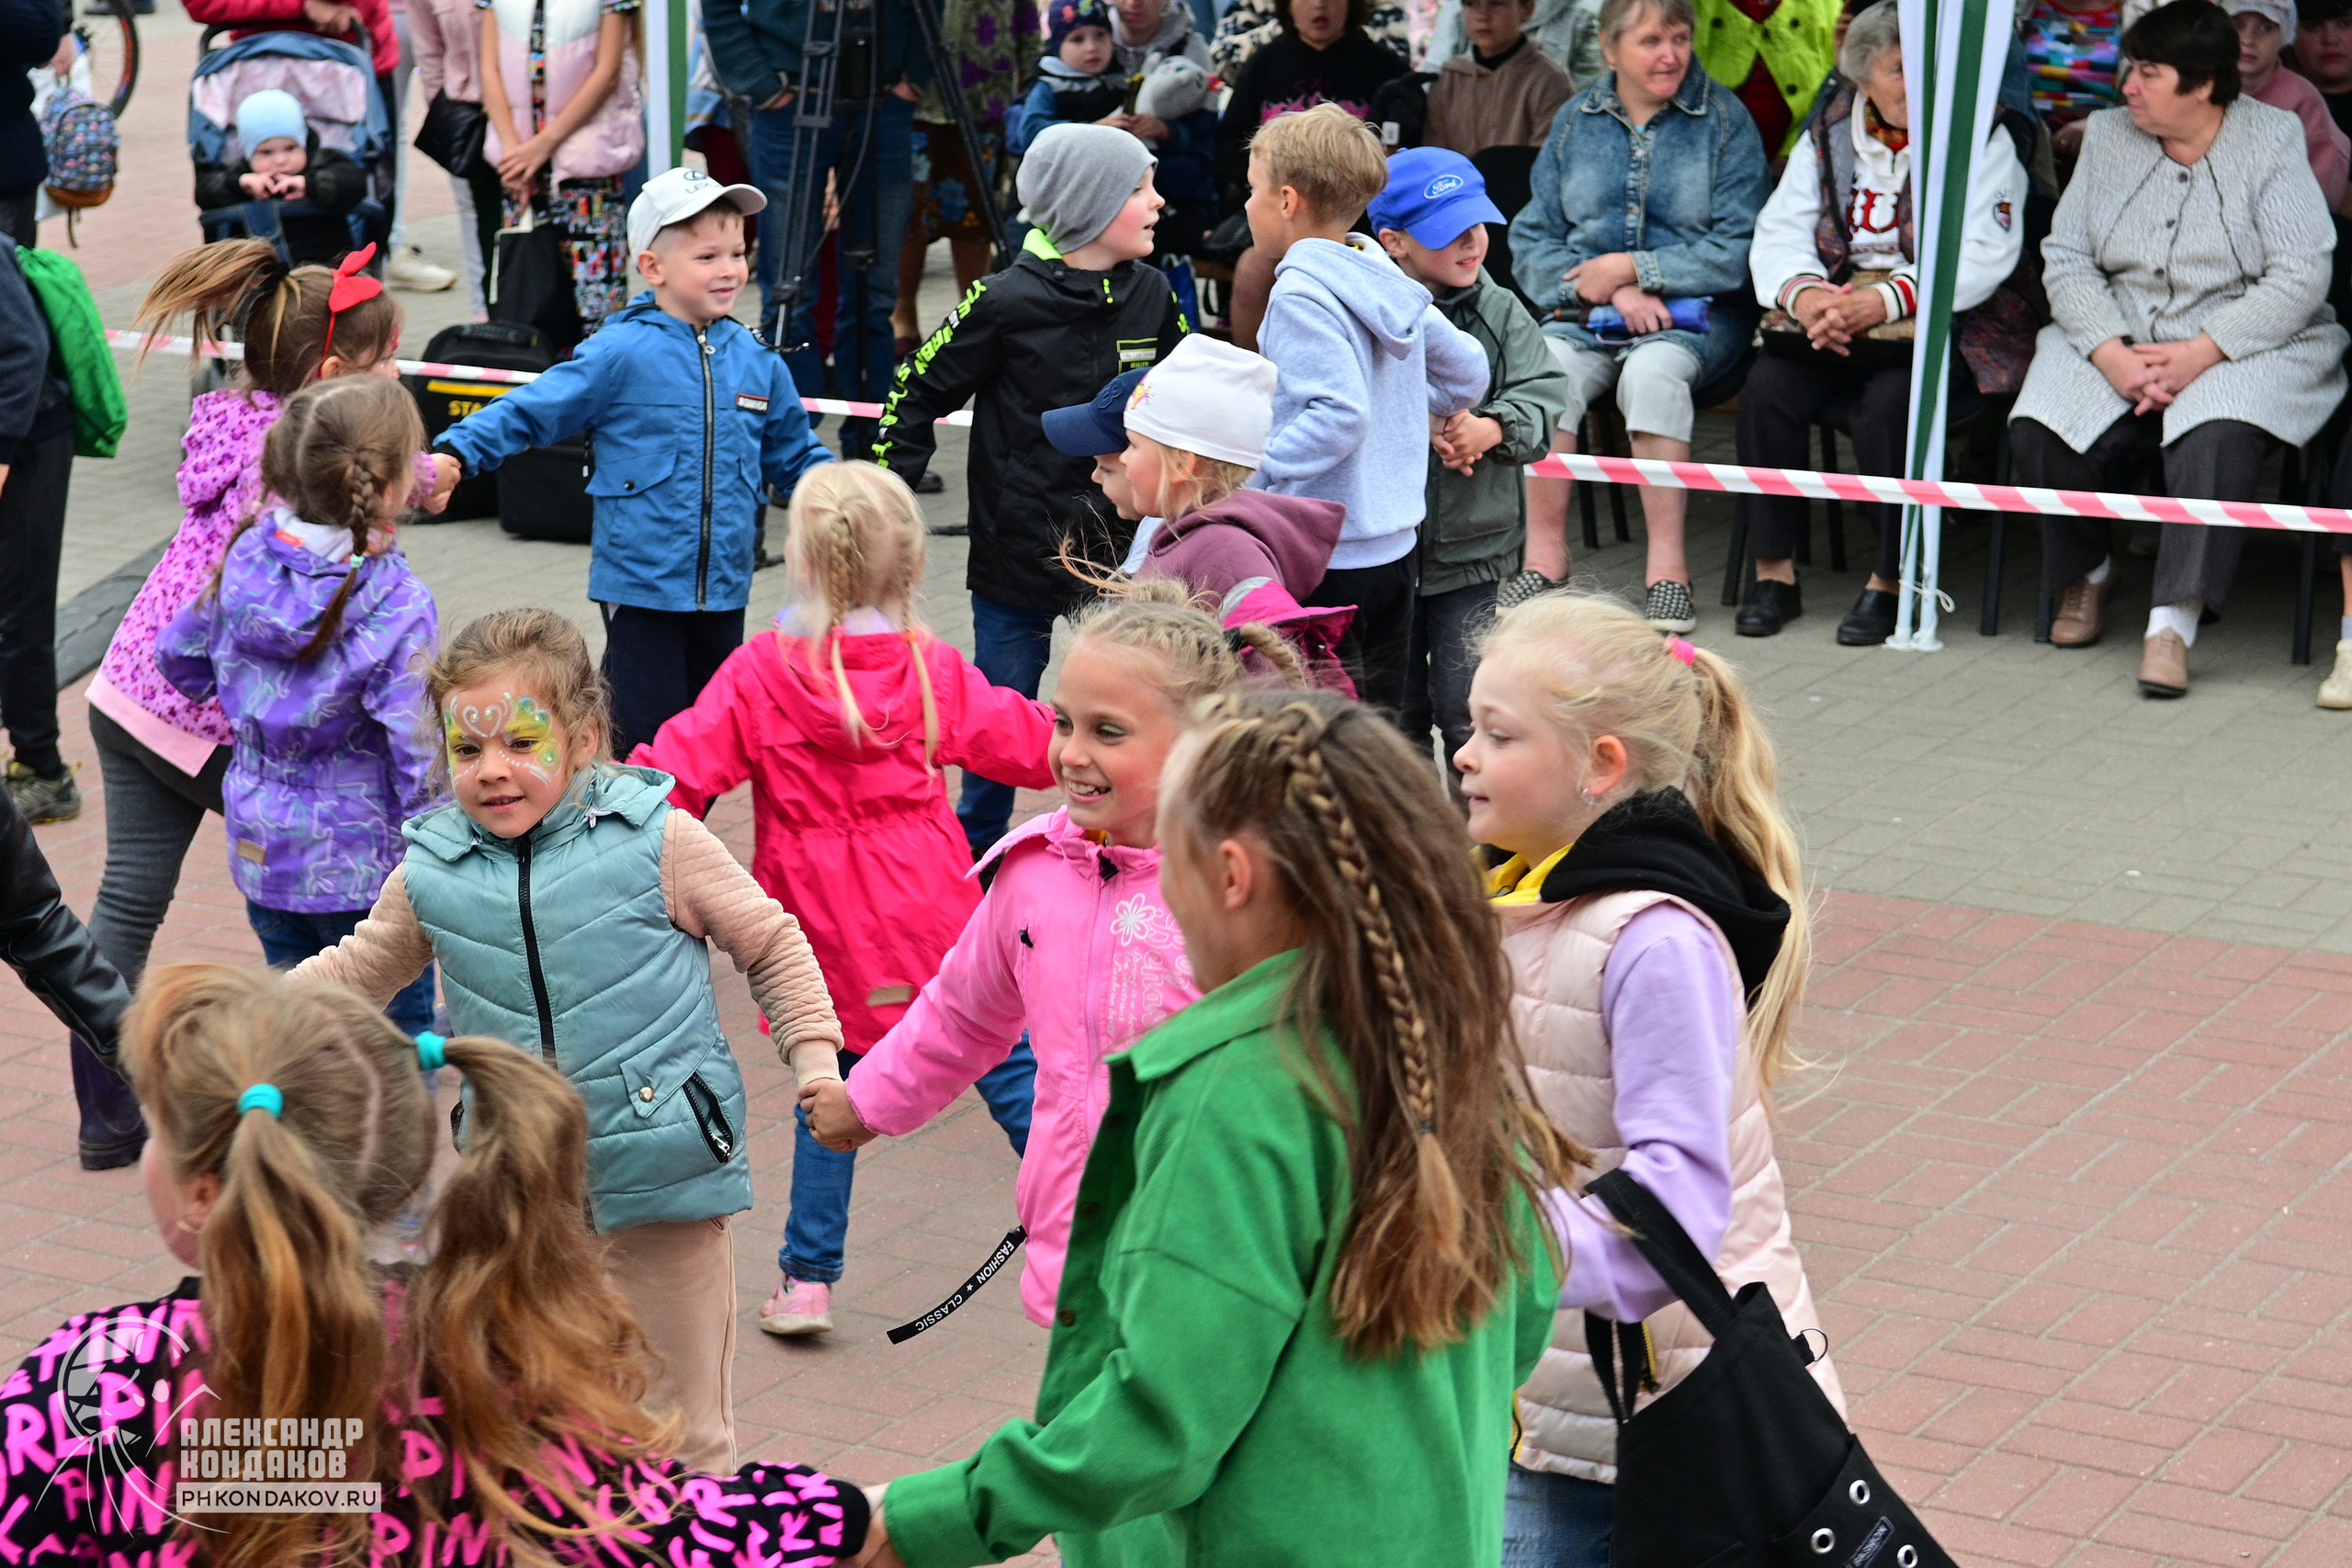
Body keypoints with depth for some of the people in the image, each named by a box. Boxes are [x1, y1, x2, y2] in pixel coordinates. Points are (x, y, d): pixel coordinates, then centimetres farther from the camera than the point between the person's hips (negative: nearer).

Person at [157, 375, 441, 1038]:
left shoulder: (247, 560, -7)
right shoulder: (398, 604, -24)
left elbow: (178, 657, 8)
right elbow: (420, 752, -22)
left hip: (262, 852, 6)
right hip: (364, 866, -5)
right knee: (399, 1030, 10)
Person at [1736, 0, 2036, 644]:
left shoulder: (1983, 138, -2)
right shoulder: (1829, 133, 11)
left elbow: (1984, 254, -14)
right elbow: (1780, 229, 5)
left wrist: (1887, 300, -27)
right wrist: (1800, 293, -19)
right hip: (1834, 322, 4)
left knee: (1891, 399, -33)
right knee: (1768, 384, -23)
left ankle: (1890, 579, -17)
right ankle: (1773, 571, -12)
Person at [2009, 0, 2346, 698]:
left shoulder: (2272, 139, -3)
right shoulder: (2107, 136, 9)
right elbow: (2065, 256, 3)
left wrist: (2200, 354, -20)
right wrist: (2111, 353, -14)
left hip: (2246, 345, -4)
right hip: (2116, 338, 4)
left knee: (2215, 439, -36)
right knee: (2038, 431, -23)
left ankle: (2174, 620, -31)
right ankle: (2086, 573, 5)